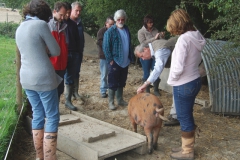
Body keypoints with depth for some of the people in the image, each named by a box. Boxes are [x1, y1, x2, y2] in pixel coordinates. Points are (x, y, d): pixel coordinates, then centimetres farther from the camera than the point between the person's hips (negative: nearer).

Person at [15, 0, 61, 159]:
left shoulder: (19, 28, 11)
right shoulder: (41, 24, -11)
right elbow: (56, 51, -6)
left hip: (27, 78, 7)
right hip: (44, 78, -7)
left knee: (37, 115, 15)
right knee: (52, 117, 2)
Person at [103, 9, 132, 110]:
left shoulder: (127, 30, 8)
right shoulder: (110, 31, -11)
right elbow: (106, 47, -12)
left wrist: (129, 58, 12)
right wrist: (110, 60, -15)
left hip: (125, 62, 6)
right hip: (115, 62, -6)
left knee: (121, 82, 15)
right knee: (113, 83, 1)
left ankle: (120, 100, 27)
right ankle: (111, 102, 11)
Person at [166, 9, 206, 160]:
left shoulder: (184, 39, -23)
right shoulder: (196, 36, 4)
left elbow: (178, 67, -24)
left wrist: (172, 79, -6)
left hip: (183, 85, -9)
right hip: (195, 80, 9)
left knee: (184, 118, 6)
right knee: (188, 116, 20)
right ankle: (188, 147, 34)